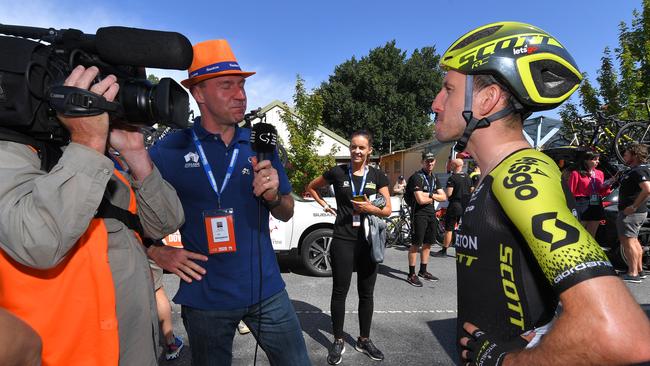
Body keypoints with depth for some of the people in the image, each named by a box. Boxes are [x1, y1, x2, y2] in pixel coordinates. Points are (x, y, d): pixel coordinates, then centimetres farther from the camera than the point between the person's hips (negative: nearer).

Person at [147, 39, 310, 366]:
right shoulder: (169, 150, -8)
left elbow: (286, 214, 5)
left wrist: (273, 195, -16)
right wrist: (157, 251, -12)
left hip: (266, 290, 2)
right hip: (204, 298, -2)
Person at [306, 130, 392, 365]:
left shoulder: (377, 176, 3)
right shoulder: (337, 173, -1)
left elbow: (387, 210, 1)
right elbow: (311, 187, 14)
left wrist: (370, 208, -18)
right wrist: (325, 206, 4)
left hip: (369, 240, 2)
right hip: (343, 240, -2)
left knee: (366, 293, 12)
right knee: (340, 291, 5)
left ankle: (364, 340, 30)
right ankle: (338, 342, 22)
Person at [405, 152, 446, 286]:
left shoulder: (434, 178, 15)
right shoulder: (417, 177, -11)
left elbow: (443, 197, 9)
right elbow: (420, 200, -20)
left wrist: (430, 195, -9)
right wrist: (433, 197, -2)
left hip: (431, 214, 8)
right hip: (420, 214, -8)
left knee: (427, 243, 13)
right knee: (415, 244, -5)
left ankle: (423, 271, 25)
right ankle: (411, 275, 1)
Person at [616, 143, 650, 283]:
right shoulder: (633, 170, 15)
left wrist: (633, 207, -26)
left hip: (631, 212, -11)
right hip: (638, 212, 11)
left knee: (627, 241, -7)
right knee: (634, 240, 18)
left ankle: (632, 274, -4)